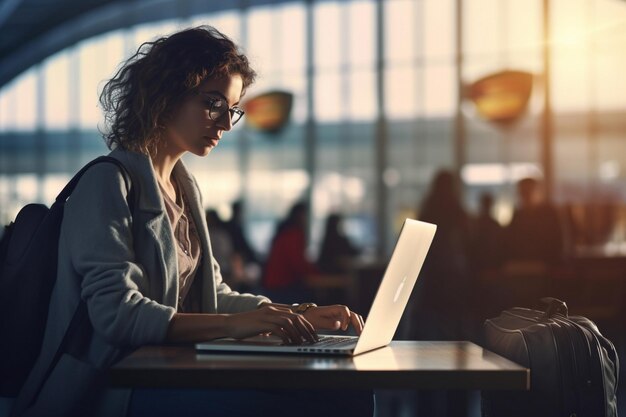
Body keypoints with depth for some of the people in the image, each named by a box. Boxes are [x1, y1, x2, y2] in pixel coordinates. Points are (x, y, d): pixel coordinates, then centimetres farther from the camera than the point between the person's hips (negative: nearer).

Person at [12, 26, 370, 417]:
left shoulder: (187, 188, 18)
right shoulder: (109, 183, -8)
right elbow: (117, 312, -20)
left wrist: (304, 315, 3)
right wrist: (234, 324, -31)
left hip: (175, 376, 8)